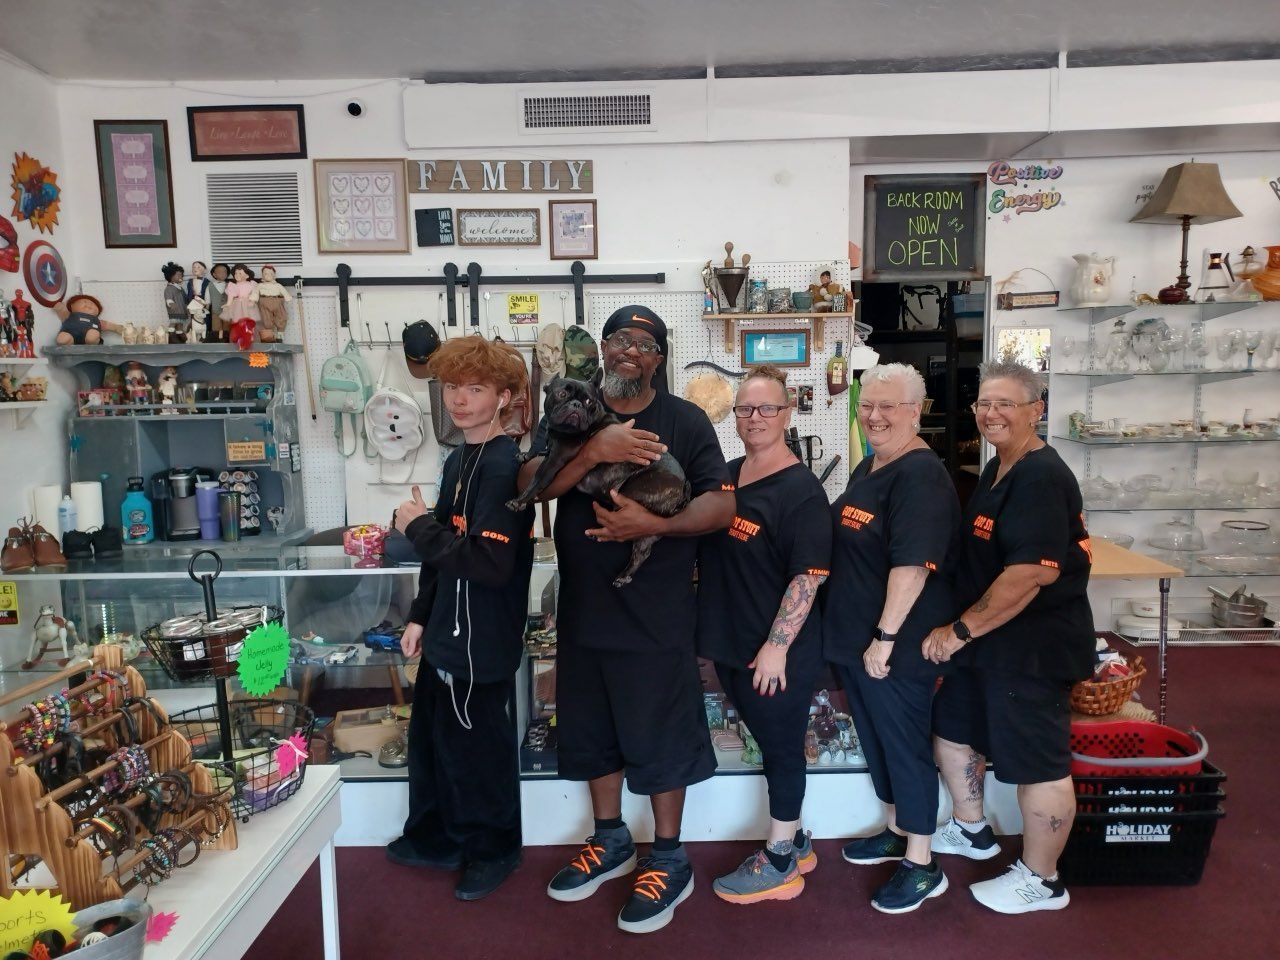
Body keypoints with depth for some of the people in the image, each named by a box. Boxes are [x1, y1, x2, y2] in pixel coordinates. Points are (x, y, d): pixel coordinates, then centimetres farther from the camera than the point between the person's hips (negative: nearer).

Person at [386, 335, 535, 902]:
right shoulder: (459, 461, 9)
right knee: (431, 736, 22)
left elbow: (489, 562, -29)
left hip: (482, 641, -9)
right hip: (448, 633, 9)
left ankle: (493, 850, 32)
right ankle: (436, 838, 43)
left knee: (476, 747, 8)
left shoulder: (502, 467, -21)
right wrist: (420, 616, 17)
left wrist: (419, 525, -20)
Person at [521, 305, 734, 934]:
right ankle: (610, 841, 39)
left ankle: (667, 859, 27)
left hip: (656, 612, -4)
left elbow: (721, 505, -10)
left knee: (660, 735, 7)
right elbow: (530, 486, -10)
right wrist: (594, 450, -26)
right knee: (592, 729, 18)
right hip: (582, 607, 4)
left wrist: (652, 525, -25)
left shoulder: (685, 420, -4)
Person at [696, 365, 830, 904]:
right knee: (769, 742, 19)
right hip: (730, 645, 7)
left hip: (777, 654, -7)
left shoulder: (801, 490, -14)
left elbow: (808, 576, -19)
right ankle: (794, 839, 37)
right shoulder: (724, 477, 8)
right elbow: (702, 551, 19)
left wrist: (776, 647, -21)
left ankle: (780, 863, 24)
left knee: (782, 748, 8)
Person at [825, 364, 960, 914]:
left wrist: (885, 637, -24)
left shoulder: (921, 476, -19)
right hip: (851, 639, 9)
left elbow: (912, 564, -26)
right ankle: (897, 832, 40)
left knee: (907, 746, 5)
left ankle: (921, 866, 21)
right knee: (876, 739, 21)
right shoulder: (867, 468, 11)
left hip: (896, 646, -9)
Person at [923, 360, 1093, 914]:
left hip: (1033, 648, -10)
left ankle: (1040, 881, 25)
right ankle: (971, 831, 42)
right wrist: (963, 631, 13)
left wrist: (960, 630, -21)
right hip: (988, 641, 10)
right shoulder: (998, 470, 10)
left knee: (1037, 763, 5)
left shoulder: (1041, 479, -21)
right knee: (953, 728, 21)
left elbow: (1029, 575, -29)